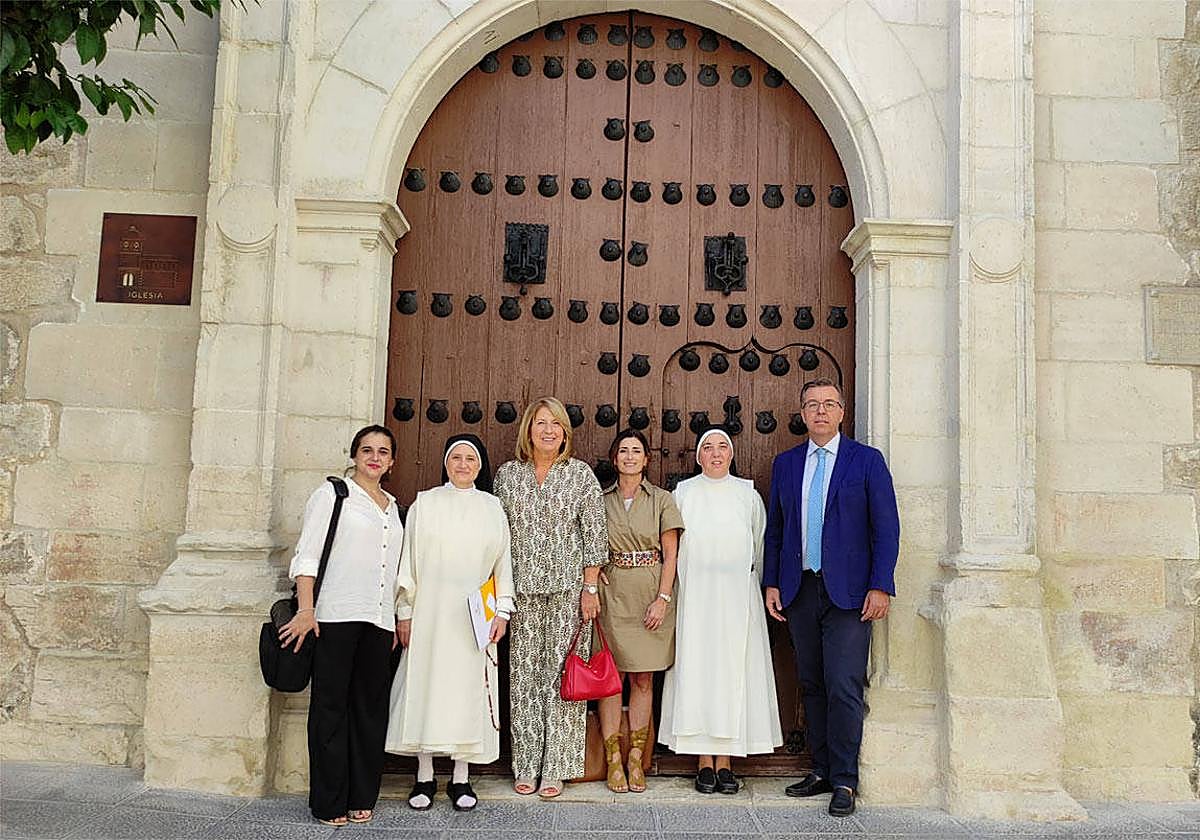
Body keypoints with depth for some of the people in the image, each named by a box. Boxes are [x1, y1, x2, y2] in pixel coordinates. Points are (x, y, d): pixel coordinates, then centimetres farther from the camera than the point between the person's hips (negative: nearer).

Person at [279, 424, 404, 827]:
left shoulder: (393, 506, 19)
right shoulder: (333, 493, 3)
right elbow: (307, 555, -4)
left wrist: (398, 619, 16)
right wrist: (306, 609, -14)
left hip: (378, 620, 5)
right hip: (336, 616, -5)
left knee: (371, 707, 7)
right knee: (331, 707, -1)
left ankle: (361, 797, 16)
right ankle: (329, 803, 6)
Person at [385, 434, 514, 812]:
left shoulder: (492, 508, 8)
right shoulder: (425, 503, 5)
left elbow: (503, 562, 9)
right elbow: (409, 560, 4)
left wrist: (502, 610, 3)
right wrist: (404, 612, 0)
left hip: (475, 617, 1)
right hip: (430, 612, -1)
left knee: (468, 689, 2)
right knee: (426, 685, 1)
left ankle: (461, 778, 12)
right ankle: (424, 777, 13)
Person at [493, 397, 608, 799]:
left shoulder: (580, 473, 3)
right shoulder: (507, 474, 8)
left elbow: (594, 534, 1)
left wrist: (590, 588, -4)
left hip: (568, 588, -2)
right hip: (521, 589, 2)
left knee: (562, 674, 0)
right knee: (524, 675, 4)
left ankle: (556, 768, 9)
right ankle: (526, 767, 14)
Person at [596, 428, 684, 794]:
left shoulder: (662, 500, 4)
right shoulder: (600, 500, 7)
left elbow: (670, 554, 1)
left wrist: (663, 598, -8)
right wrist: (594, 575, -4)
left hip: (650, 595, 0)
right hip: (612, 594, 0)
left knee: (643, 680, 4)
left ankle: (636, 759, 13)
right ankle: (613, 760, 7)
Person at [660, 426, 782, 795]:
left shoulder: (747, 493, 8)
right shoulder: (683, 493, 6)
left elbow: (760, 546, 14)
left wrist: (749, 583, 11)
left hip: (737, 596, 1)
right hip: (694, 595, -1)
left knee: (733, 670, 0)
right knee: (696, 669, -1)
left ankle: (725, 760, 8)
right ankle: (704, 761, 6)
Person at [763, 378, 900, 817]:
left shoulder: (867, 460, 1)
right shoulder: (786, 463, 12)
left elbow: (886, 527, -2)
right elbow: (775, 528, 13)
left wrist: (880, 586, -10)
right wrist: (771, 583, 6)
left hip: (848, 592, -4)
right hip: (799, 591, 4)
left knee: (844, 687, -6)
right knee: (812, 685, 10)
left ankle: (844, 781, 5)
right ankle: (821, 771, 22)